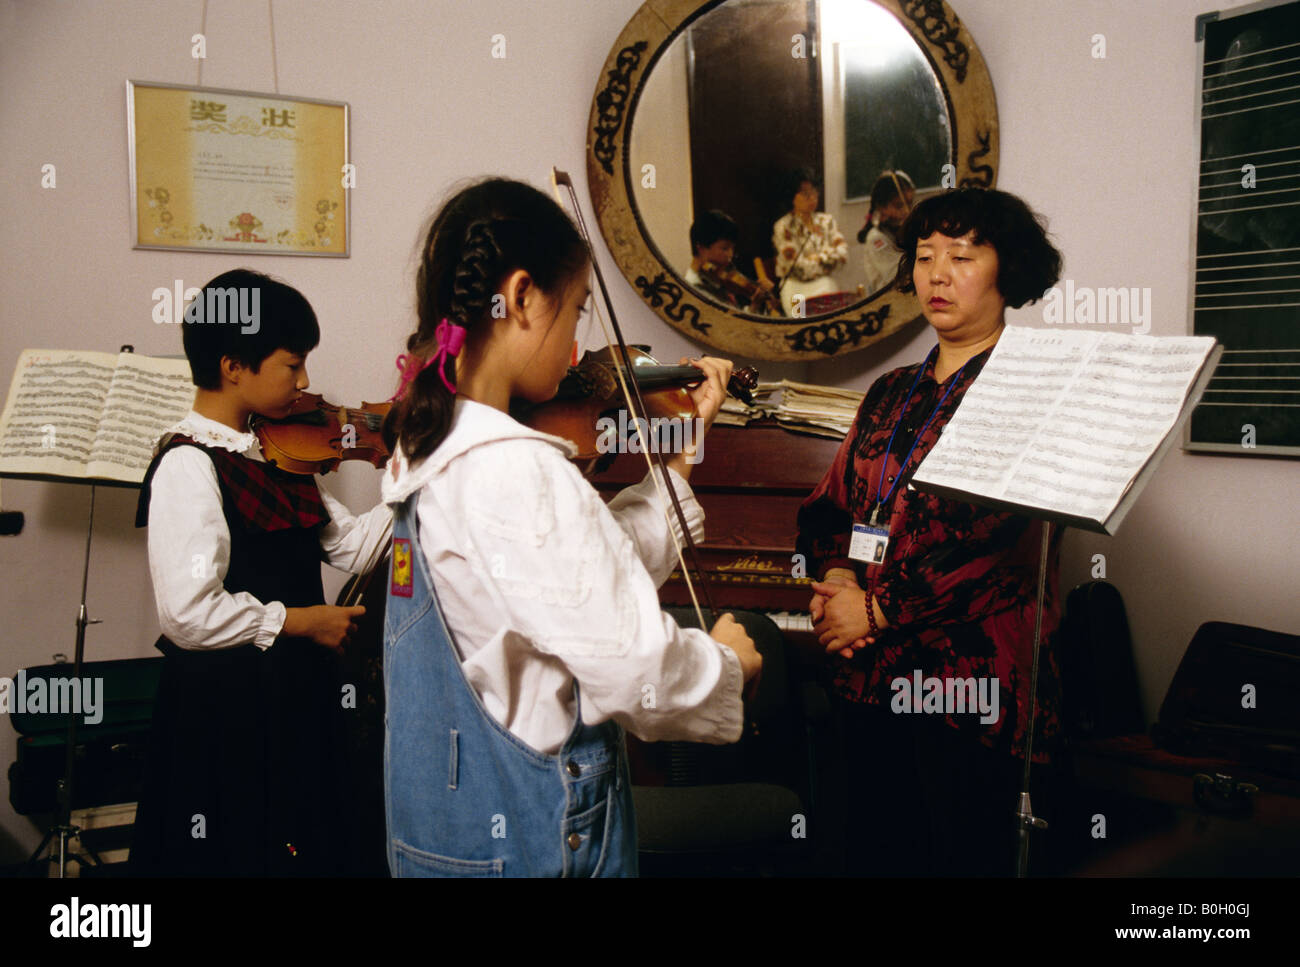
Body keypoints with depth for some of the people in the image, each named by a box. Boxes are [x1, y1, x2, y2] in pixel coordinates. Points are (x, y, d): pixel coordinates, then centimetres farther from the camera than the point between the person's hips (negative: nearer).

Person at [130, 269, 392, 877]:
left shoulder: (270, 455, 9)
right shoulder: (189, 464, -17)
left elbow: (351, 543, 5)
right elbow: (190, 613, -25)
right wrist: (299, 621, -15)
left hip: (293, 691, 9)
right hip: (228, 705, -8)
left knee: (305, 848, 18)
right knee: (235, 850, 6)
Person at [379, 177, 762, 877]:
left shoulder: (430, 447, 4)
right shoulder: (516, 472, -26)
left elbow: (600, 571, 7)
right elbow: (635, 672, -29)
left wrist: (681, 455, 10)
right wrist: (727, 661, -9)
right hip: (530, 838, -9)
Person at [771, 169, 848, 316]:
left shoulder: (826, 220, 11)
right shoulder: (783, 226, -4)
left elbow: (843, 252, 6)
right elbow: (795, 264, -10)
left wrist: (817, 259, -10)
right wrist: (828, 257, -1)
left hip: (824, 283, 4)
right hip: (795, 286, -3)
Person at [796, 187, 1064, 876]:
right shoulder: (891, 393, 15)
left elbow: (1005, 535, -17)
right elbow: (830, 502, 16)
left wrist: (879, 607, -15)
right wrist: (836, 573, -6)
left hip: (973, 682, -6)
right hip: (870, 678, 6)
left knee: (965, 857, 3)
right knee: (874, 852, 14)